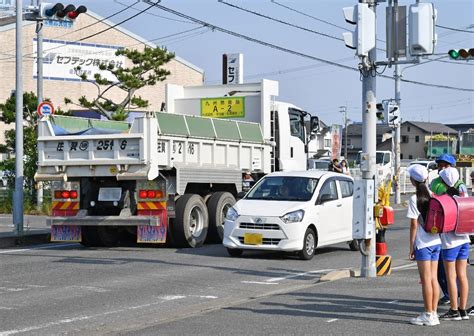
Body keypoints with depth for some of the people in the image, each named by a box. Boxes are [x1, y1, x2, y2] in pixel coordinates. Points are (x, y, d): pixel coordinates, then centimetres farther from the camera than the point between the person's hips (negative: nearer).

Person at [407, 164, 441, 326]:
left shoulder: (415, 199, -11)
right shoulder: (434, 195, 6)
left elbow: (414, 224, -11)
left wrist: (411, 246, -5)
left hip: (423, 244, -6)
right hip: (436, 242, 6)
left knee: (426, 280, -2)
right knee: (434, 279, 10)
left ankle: (428, 315, 2)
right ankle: (434, 313, 14)